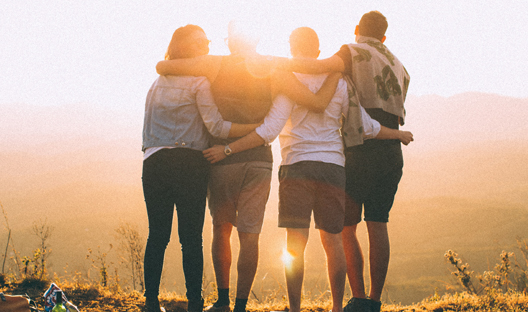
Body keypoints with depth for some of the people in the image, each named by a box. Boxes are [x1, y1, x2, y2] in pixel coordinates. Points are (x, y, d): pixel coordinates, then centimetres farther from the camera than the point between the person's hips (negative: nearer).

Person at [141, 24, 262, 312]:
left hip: (154, 163, 5)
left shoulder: (157, 83, 20)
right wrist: (260, 127, -11)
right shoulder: (198, 82, -1)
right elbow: (216, 126, -10)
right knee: (191, 238, -3)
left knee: (157, 235, 7)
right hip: (188, 162, -5)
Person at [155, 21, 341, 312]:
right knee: (249, 235, 2)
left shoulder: (216, 65, -3)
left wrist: (168, 64, 17)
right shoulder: (275, 72, -1)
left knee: (221, 230, 14)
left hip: (222, 159, 0)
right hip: (259, 161, 1)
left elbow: (161, 67, -7)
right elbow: (318, 103, -5)